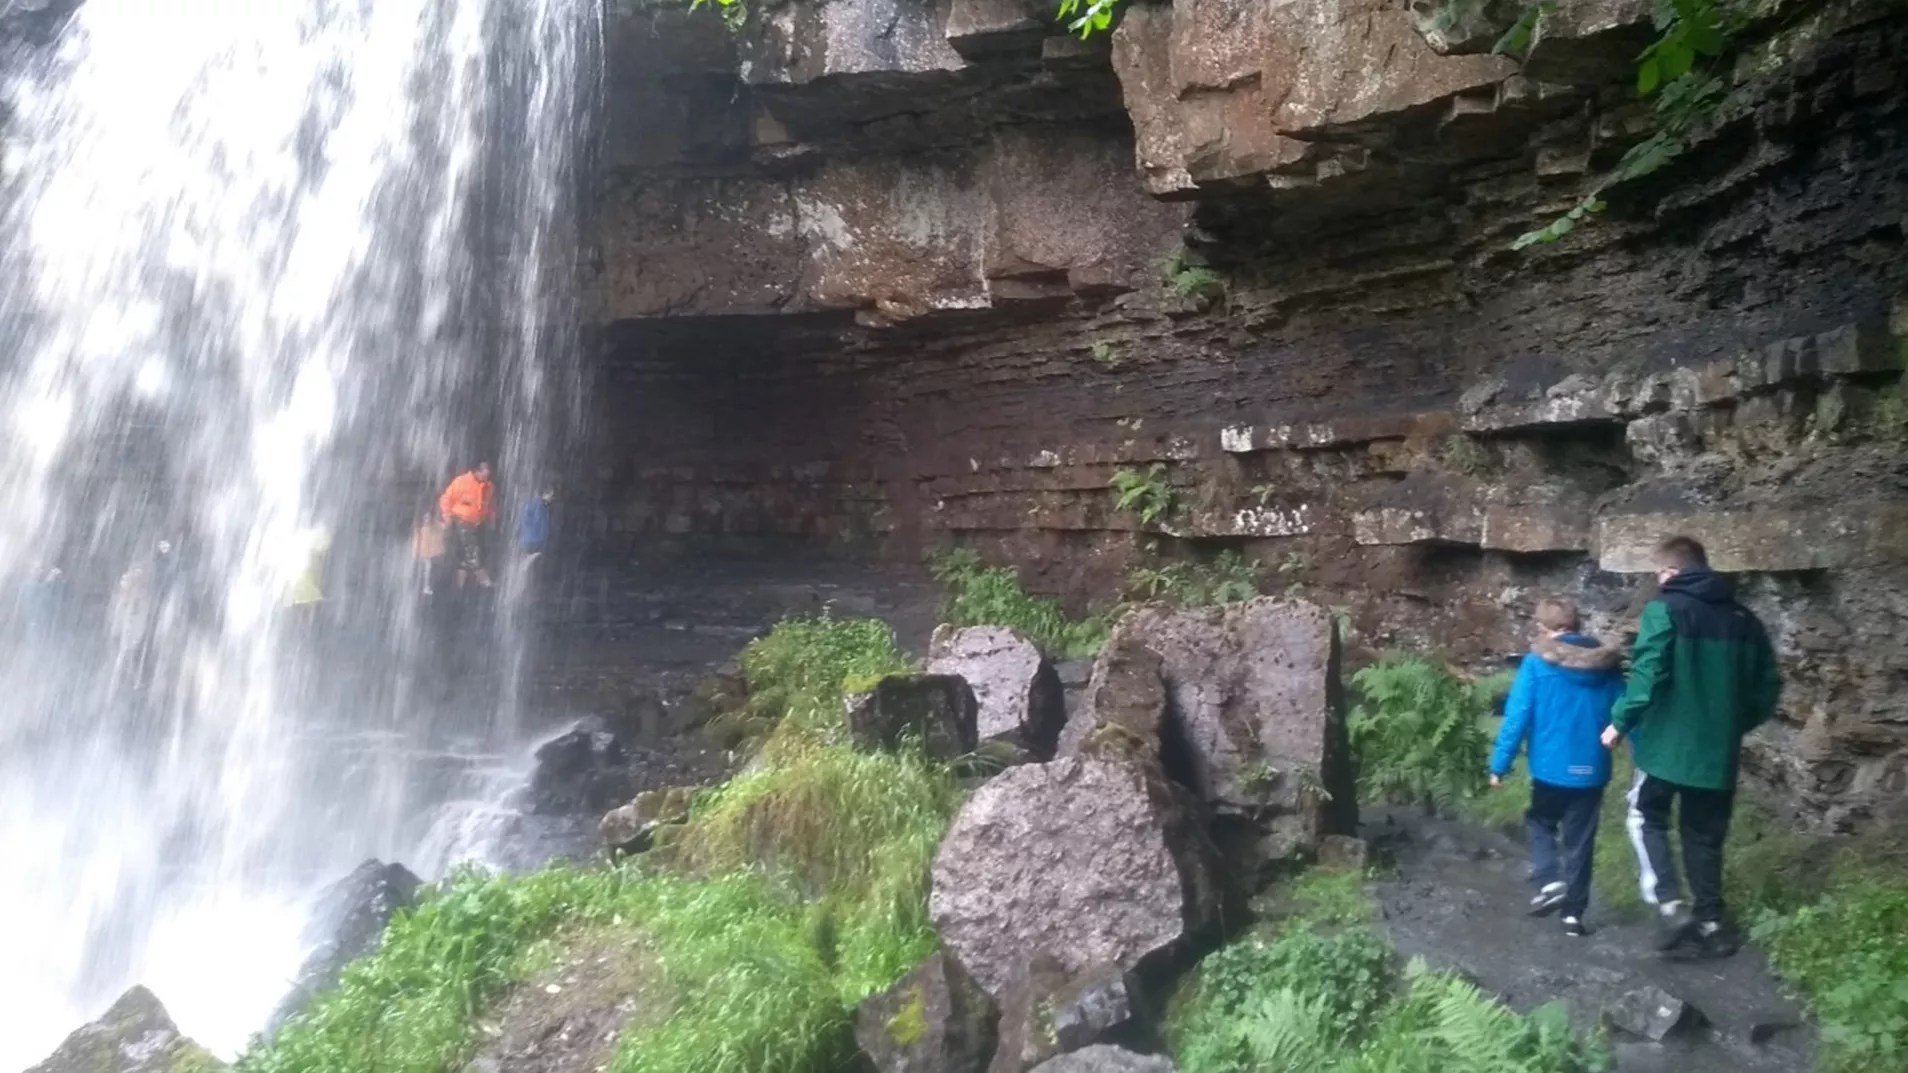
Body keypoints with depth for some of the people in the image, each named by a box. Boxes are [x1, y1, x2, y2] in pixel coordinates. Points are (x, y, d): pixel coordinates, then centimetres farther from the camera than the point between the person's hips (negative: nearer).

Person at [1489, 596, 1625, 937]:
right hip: (1591, 771, 3)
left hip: (1551, 768, -3)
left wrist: (1499, 765, -6)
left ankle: (1549, 882, 2)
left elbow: (1517, 716, -12)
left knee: (1540, 823, 21)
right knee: (1580, 842, 14)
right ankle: (1574, 913, 17)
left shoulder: (1536, 663, -9)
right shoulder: (1607, 665, 2)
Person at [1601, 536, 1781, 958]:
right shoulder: (1744, 619, 8)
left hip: (1669, 741, -5)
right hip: (1717, 748, 5)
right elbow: (1768, 686, 12)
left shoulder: (1665, 611, -10)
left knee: (1647, 816, 13)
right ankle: (1711, 922, 19)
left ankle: (1671, 904, -1)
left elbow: (1647, 675, -19)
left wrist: (1621, 722, -8)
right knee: (1705, 834, 16)